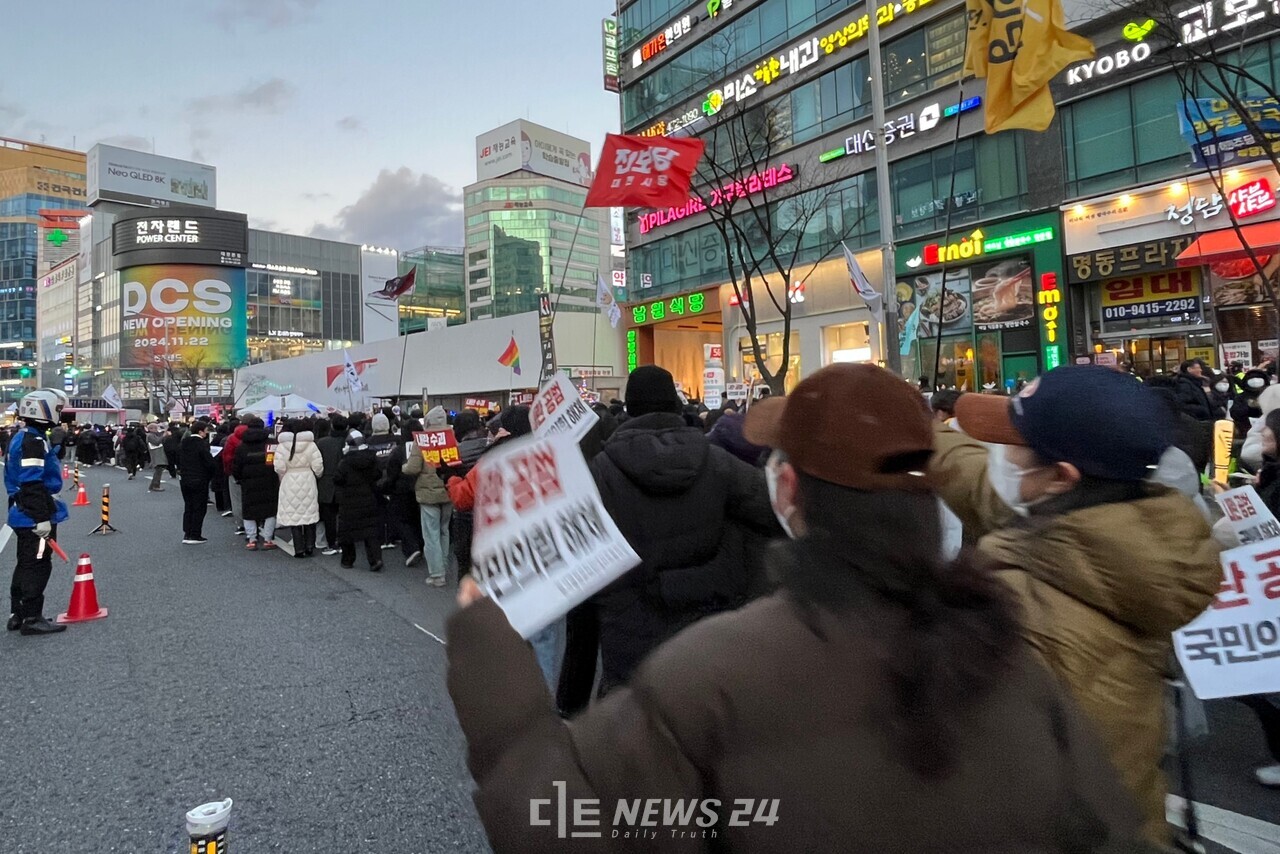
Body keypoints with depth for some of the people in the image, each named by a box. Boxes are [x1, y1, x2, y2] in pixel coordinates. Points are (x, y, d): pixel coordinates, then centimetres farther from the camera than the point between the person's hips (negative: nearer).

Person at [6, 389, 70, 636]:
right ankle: (32, 618, 2)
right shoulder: (34, 441, -18)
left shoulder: (21, 438, 15)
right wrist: (42, 518, -23)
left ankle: (18, 614, 26)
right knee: (38, 566, -3)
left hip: (23, 514, 11)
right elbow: (32, 484, -24)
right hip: (35, 516, -11)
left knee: (26, 565, 18)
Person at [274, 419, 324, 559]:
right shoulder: (311, 445, -6)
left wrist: (284, 478, 9)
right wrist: (317, 476, 13)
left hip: (290, 484, -1)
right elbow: (318, 466, -7)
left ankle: (299, 549, 8)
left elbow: (279, 468, -10)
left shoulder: (282, 447, -7)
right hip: (308, 483, 1)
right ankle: (309, 547, 15)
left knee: (294, 516, 6)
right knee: (309, 515, 11)